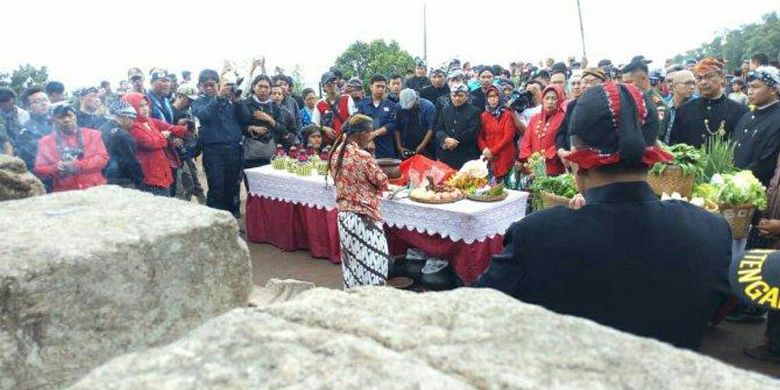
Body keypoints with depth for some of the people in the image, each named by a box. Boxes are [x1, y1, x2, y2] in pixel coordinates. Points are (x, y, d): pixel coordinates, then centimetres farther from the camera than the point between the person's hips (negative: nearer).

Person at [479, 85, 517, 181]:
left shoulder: (507, 114, -1)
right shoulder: (484, 115, 11)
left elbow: (508, 136, -8)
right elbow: (480, 136, 8)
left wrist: (493, 151, -13)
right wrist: (485, 149, -11)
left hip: (504, 156, -3)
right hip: (488, 157, 3)